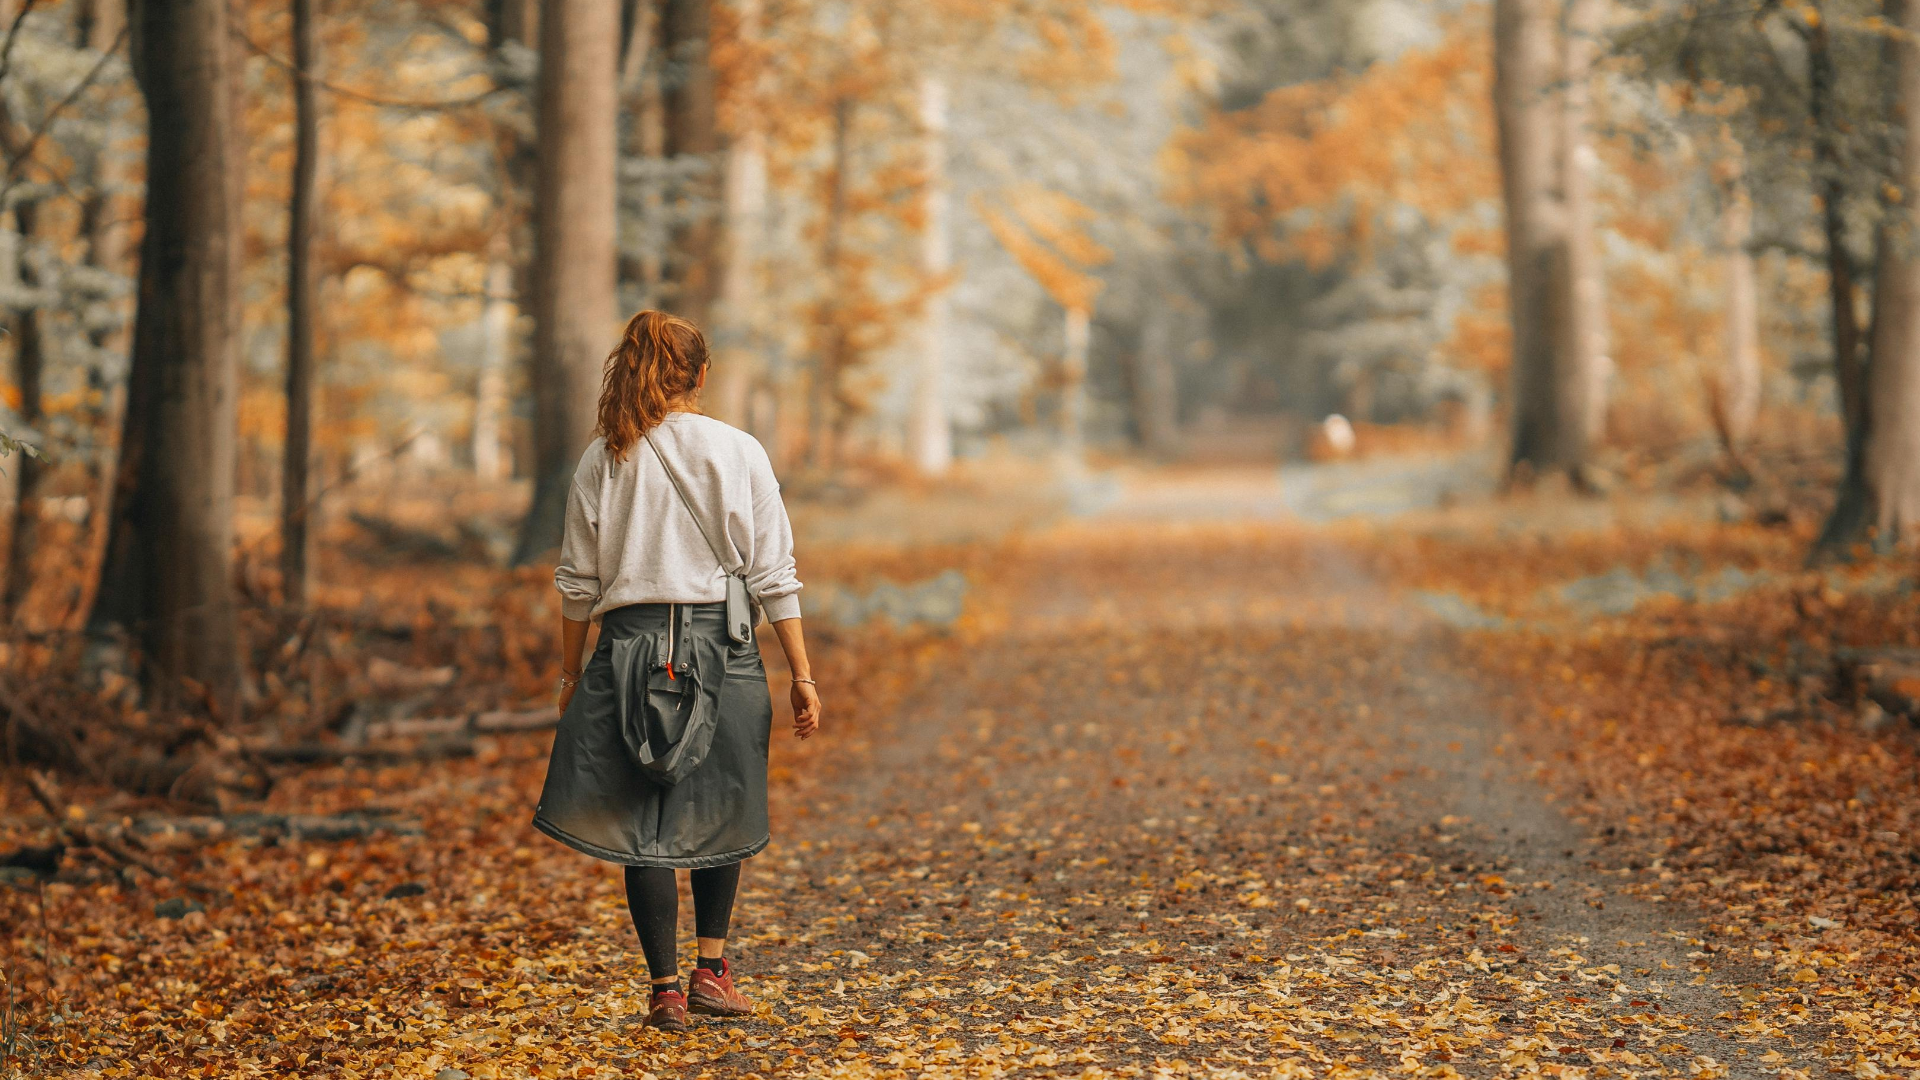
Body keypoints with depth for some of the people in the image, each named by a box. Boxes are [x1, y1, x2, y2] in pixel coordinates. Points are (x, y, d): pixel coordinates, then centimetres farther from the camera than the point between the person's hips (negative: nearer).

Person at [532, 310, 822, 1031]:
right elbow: (773, 576, -3)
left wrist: (570, 672, 16)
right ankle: (712, 970, 18)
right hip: (722, 646, 0)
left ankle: (666, 990, 3)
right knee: (719, 812, 18)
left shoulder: (604, 460, 3)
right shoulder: (739, 453, -1)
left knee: (644, 823, 5)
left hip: (631, 646, 0)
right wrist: (802, 675, 1)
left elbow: (578, 580, 6)